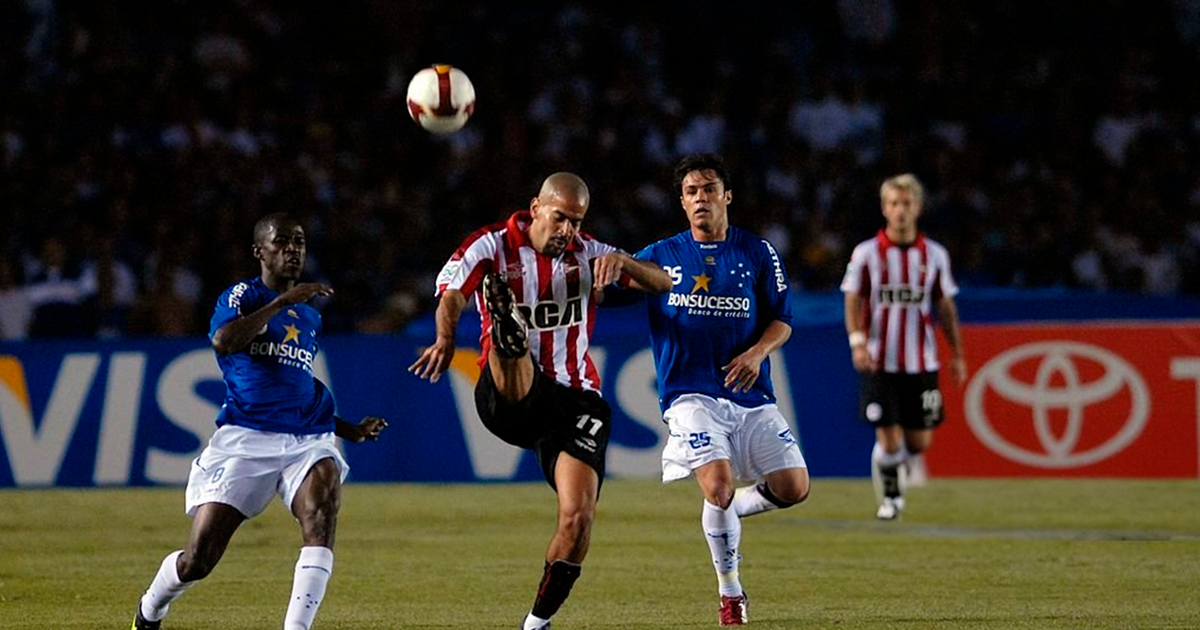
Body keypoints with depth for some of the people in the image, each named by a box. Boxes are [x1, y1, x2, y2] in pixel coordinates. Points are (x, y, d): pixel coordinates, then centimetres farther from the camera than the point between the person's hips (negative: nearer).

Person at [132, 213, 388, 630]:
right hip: (244, 439, -4)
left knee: (320, 512, -29)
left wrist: (350, 430, 24)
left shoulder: (310, 317, 21)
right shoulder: (242, 296, 3)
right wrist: (282, 302, -20)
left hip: (307, 439, 4)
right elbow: (223, 341, -20)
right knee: (197, 562, -5)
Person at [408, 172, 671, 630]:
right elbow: (451, 295, -21)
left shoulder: (589, 254, 8)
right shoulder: (493, 246, -3)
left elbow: (662, 283, 0)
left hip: (575, 399, 3)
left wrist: (621, 261, -23)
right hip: (508, 395, -3)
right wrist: (446, 338, -44)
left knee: (578, 515, -10)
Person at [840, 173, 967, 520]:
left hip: (921, 362, 2)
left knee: (919, 441, 3)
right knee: (888, 438, -7)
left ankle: (894, 464, 37)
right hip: (880, 362, -2)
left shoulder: (934, 254, 4)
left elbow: (945, 307, 12)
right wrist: (858, 342, -16)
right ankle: (890, 497, 18)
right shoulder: (866, 253, -2)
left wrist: (957, 354, 10)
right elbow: (853, 302, 0)